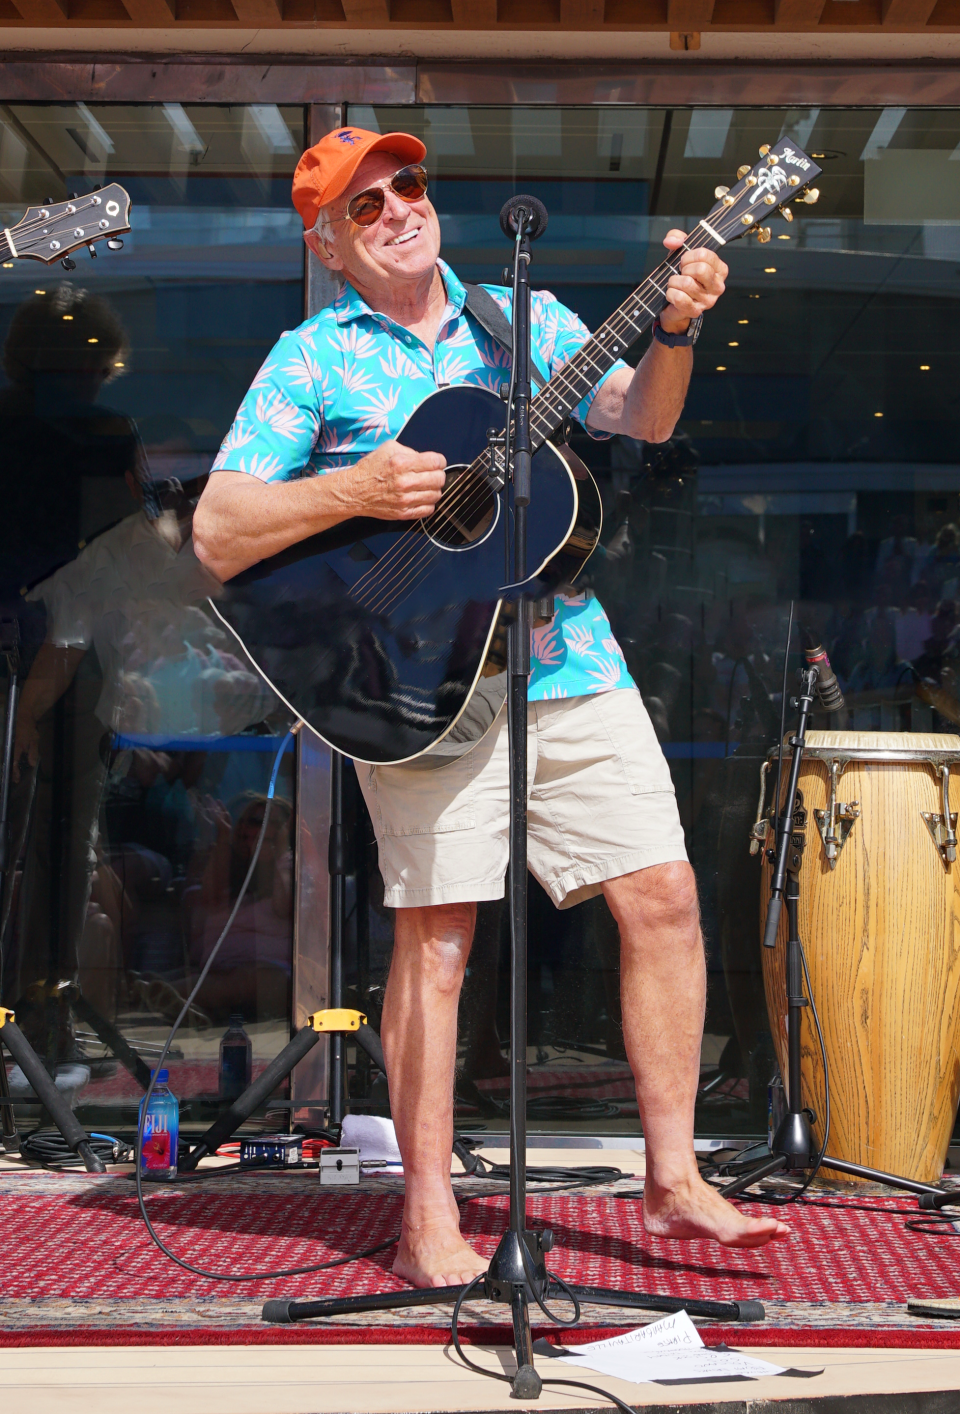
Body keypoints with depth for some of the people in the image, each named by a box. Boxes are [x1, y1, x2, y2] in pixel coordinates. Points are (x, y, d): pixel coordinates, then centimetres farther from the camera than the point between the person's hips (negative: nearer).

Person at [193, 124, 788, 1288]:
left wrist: (673, 330, -14)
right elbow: (216, 536, -3)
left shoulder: (525, 319, 15)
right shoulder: (310, 361, 3)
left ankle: (672, 1182, 12)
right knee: (436, 930, -5)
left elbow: (641, 417, 5)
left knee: (663, 896, 1)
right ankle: (428, 1222, 5)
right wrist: (354, 492, -17)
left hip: (570, 658, 4)